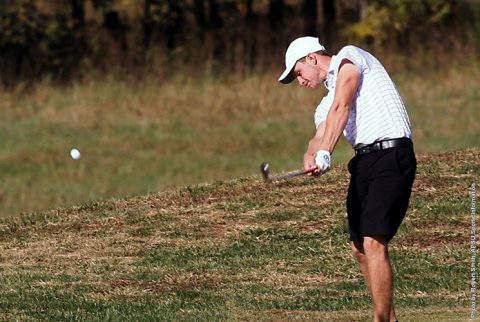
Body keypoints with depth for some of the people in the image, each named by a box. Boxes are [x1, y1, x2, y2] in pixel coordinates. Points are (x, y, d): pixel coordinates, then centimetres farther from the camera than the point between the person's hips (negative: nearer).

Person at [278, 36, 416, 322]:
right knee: (360, 248, 9)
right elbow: (320, 136, 8)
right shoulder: (326, 105, 26)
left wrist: (325, 154, -23)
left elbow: (341, 108, -12)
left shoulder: (349, 58, 2)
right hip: (364, 160, 9)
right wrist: (311, 156, -17)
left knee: (374, 243, -16)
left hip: (392, 155, -9)